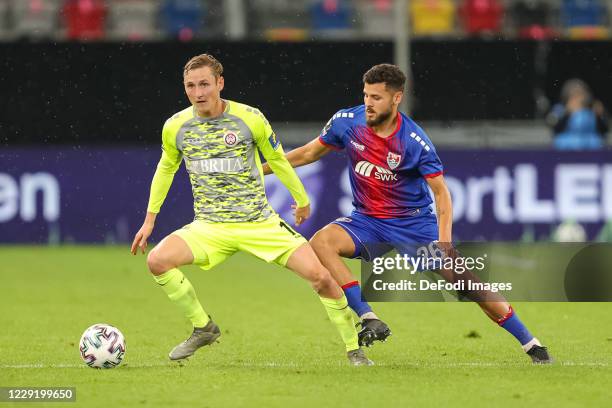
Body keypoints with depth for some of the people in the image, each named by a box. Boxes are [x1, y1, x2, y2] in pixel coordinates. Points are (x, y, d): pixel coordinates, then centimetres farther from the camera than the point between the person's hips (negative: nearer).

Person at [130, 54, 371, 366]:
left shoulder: (250, 119, -9)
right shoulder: (175, 127, -2)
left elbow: (276, 159, 7)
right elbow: (165, 169, 17)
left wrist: (302, 199, 19)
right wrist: (149, 219, 17)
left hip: (260, 222, -2)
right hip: (209, 226, 2)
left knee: (320, 276, -16)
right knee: (157, 260, -24)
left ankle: (354, 351, 5)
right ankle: (203, 328, -3)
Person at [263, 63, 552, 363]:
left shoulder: (415, 141, -20)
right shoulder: (347, 122, -9)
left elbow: (440, 191, -13)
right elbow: (310, 152, 8)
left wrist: (443, 242, -25)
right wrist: (260, 169, 8)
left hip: (415, 222, -3)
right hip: (367, 222, 3)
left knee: (463, 280, -10)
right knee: (320, 243, -27)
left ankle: (530, 344, 4)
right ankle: (370, 320, -26)